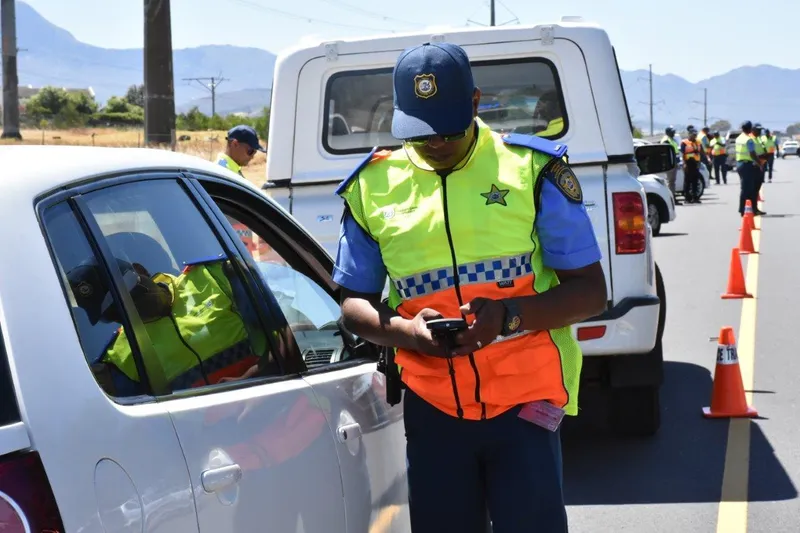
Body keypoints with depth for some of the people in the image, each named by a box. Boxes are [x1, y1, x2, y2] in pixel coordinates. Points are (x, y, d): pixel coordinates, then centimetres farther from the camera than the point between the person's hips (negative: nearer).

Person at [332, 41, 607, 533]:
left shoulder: (532, 169, -3)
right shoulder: (374, 186, 5)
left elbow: (590, 291, -2)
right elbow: (354, 303, 11)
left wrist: (509, 316, -20)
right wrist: (404, 330, -12)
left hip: (523, 399, -2)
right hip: (432, 406, 3)